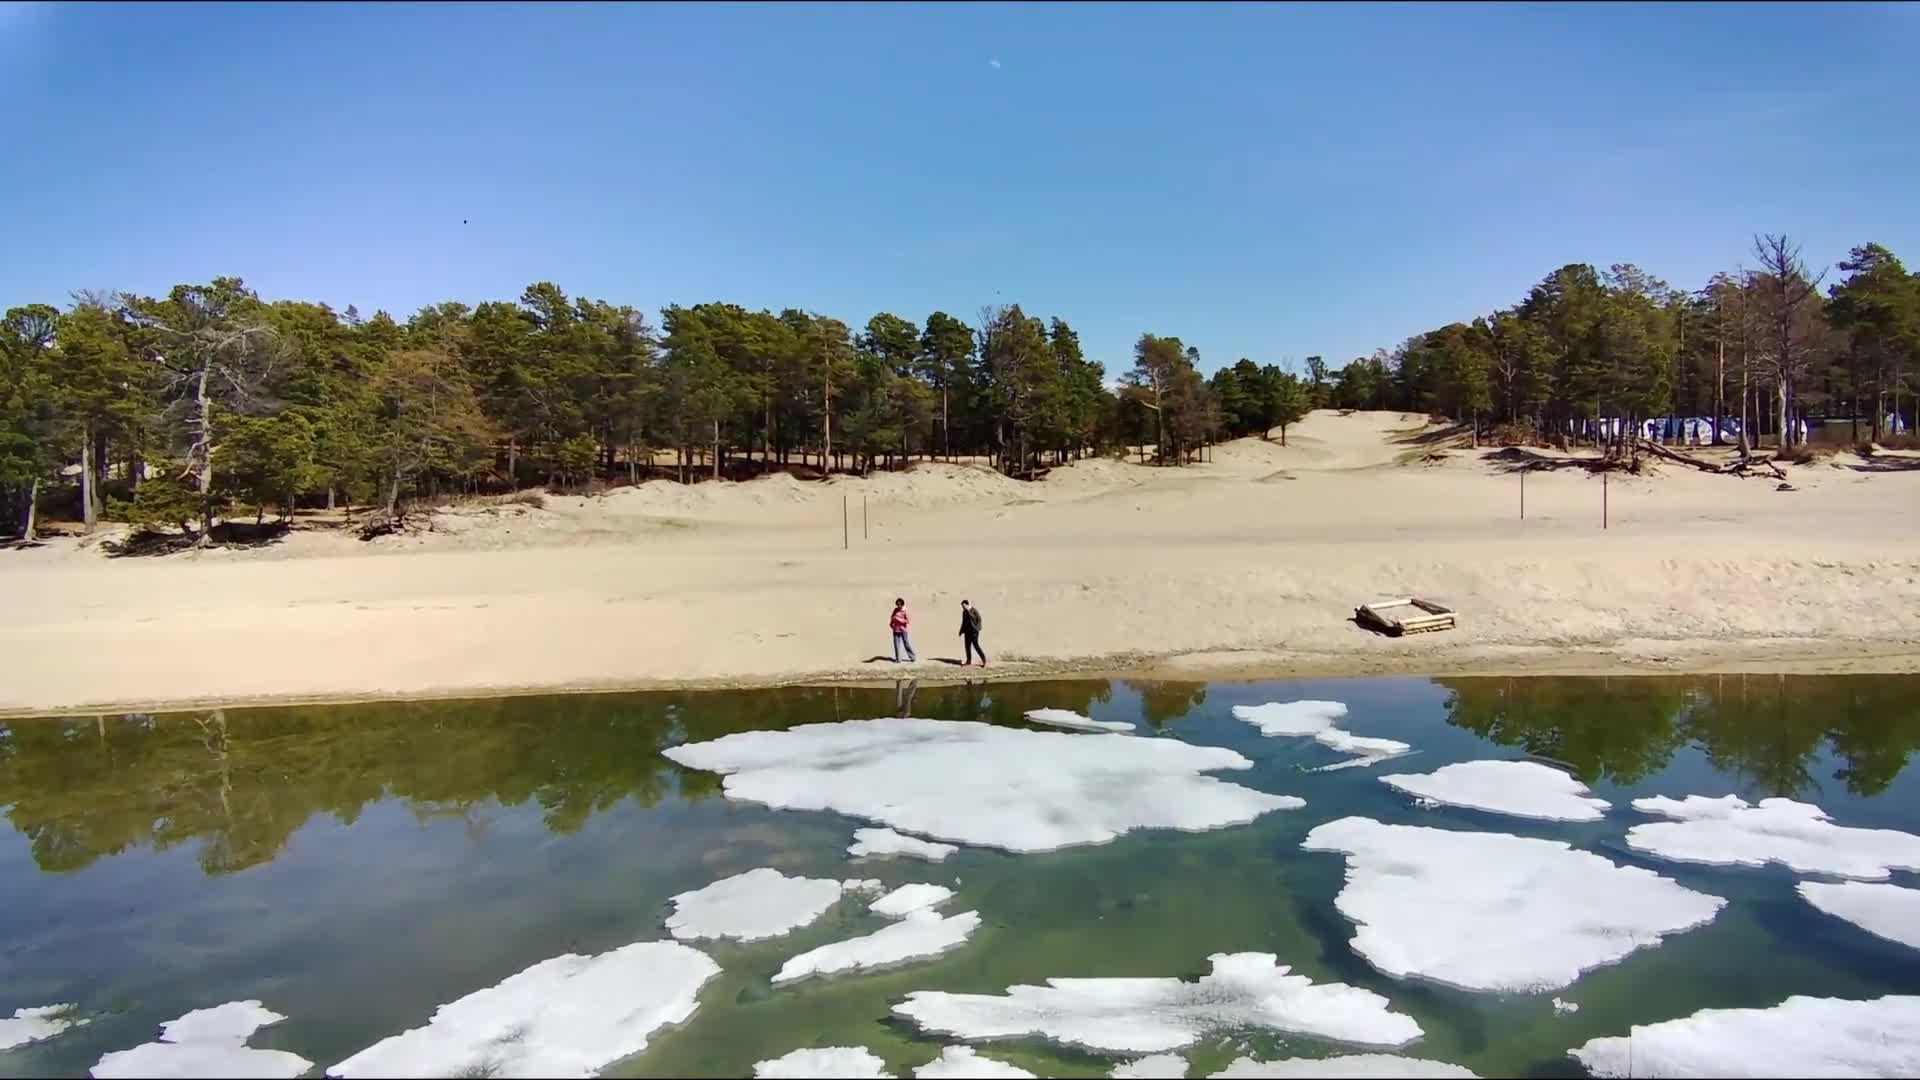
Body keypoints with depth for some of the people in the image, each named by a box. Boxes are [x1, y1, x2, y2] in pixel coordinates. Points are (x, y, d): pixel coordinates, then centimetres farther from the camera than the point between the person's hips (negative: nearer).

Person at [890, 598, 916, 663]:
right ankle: (898, 659, 8)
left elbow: (908, 621, -16)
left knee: (906, 644, 2)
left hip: (903, 630, -4)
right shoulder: (895, 610, 4)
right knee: (896, 644, 2)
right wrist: (891, 623, 6)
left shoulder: (905, 611, -11)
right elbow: (892, 617, 22)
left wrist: (898, 619, -22)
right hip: (896, 630, 4)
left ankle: (913, 658, 14)